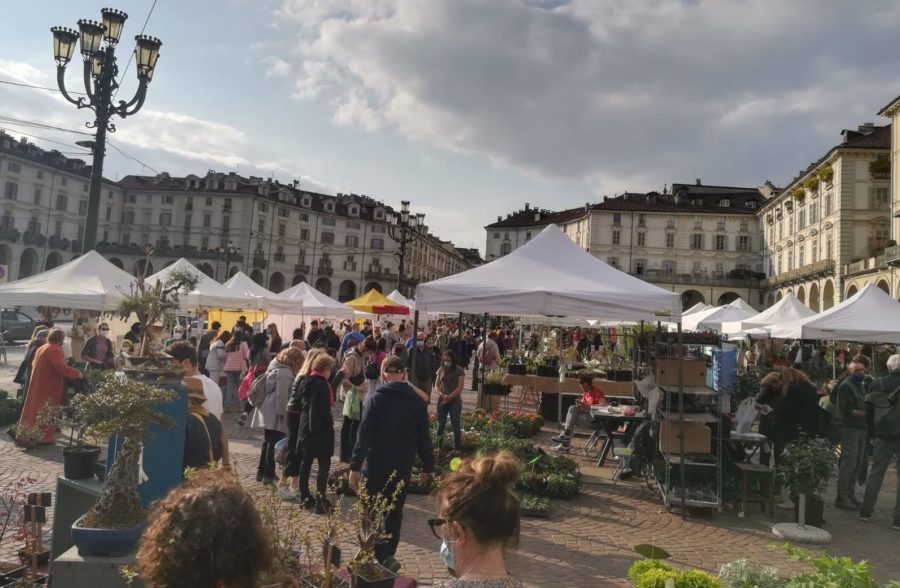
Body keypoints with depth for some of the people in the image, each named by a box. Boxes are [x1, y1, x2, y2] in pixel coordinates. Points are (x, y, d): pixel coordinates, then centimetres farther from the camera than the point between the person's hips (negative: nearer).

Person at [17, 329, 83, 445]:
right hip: (49, 387, -9)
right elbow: (61, 367, -28)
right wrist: (77, 373, -22)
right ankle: (44, 437, -1)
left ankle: (24, 435, 17)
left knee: (33, 409, 14)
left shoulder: (41, 348, 13)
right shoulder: (55, 350, -16)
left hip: (37, 385, 9)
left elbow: (34, 364, 23)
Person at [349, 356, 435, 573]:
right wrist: (428, 466, 13)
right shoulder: (417, 401, 1)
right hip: (403, 467, 3)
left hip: (377, 465, -3)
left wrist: (355, 466, -12)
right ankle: (387, 555, 26)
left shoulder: (376, 399, -9)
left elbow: (364, 434, -14)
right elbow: (424, 437, 4)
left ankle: (383, 556, -6)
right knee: (395, 512, 18)